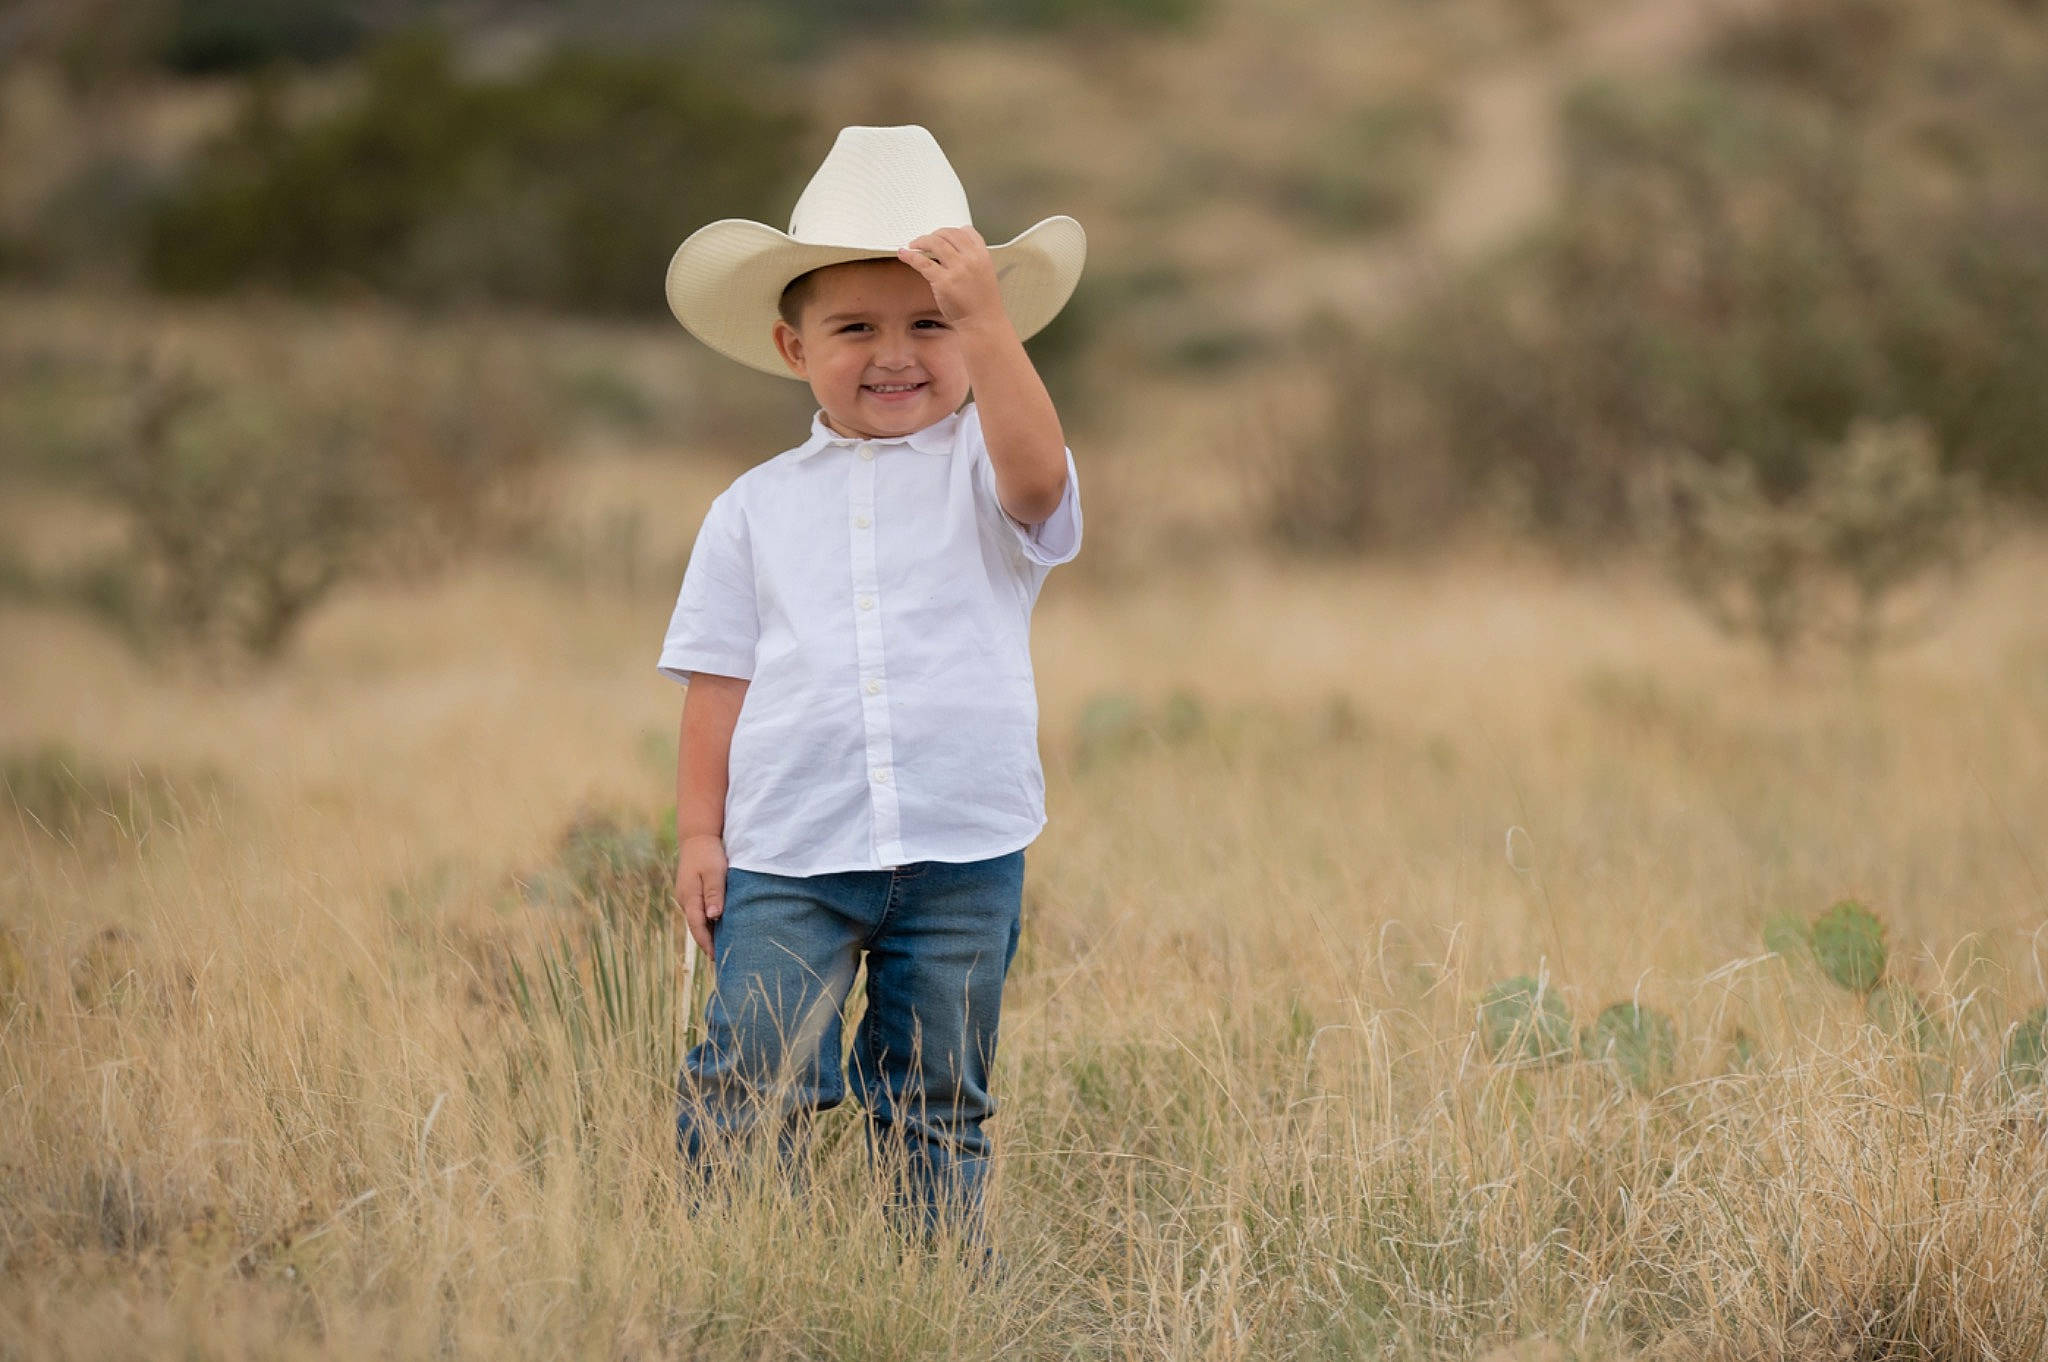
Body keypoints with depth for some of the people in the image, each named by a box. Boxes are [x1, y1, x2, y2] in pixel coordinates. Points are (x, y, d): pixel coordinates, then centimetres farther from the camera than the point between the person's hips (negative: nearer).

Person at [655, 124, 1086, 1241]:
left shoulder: (982, 472, 3)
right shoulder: (756, 508, 10)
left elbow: (1035, 471, -22)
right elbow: (718, 683, 9)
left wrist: (984, 319, -26)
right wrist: (698, 834, 2)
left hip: (962, 855, -1)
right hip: (786, 855, 1)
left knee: (936, 1104, 8)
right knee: (750, 1085, -10)